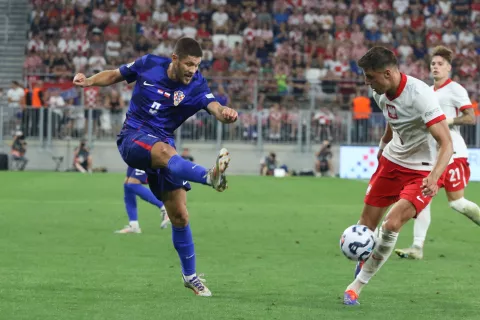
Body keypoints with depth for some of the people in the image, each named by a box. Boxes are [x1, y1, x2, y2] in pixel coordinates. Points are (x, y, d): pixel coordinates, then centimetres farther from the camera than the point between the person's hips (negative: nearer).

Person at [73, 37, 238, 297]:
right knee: (165, 152, -39)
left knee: (179, 215, -2)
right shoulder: (148, 65, -4)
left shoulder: (196, 87, -6)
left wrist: (225, 113, -49)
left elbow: (214, 106, -26)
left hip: (163, 143, 3)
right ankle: (210, 177, -68)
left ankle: (190, 276, 16)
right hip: (133, 137, -2)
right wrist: (88, 81, -5)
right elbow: (115, 75, 12)